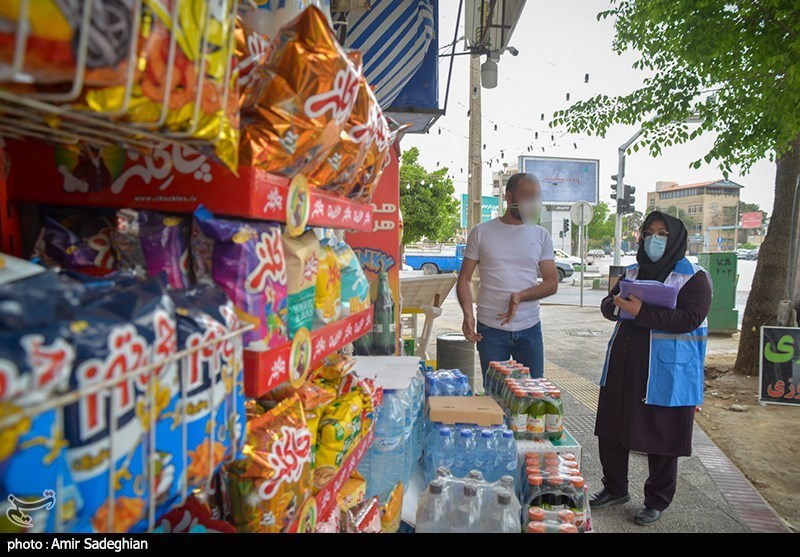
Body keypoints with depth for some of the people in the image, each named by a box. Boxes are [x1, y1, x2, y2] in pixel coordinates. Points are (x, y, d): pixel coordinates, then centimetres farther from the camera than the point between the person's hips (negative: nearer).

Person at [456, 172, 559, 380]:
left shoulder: (541, 236, 7)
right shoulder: (481, 233, 1)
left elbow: (552, 284, 3)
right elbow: (465, 279, 2)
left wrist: (520, 296, -15)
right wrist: (468, 314, -15)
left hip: (530, 328, 2)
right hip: (490, 329, -2)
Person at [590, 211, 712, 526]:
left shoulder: (694, 278, -7)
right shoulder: (633, 272, 12)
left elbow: (689, 319, -19)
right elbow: (608, 307, 12)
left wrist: (642, 312, -25)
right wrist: (617, 304, -12)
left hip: (666, 371, -6)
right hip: (623, 365, 6)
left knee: (661, 438, 6)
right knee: (611, 429, 12)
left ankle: (657, 500, 26)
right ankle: (615, 488, 32)